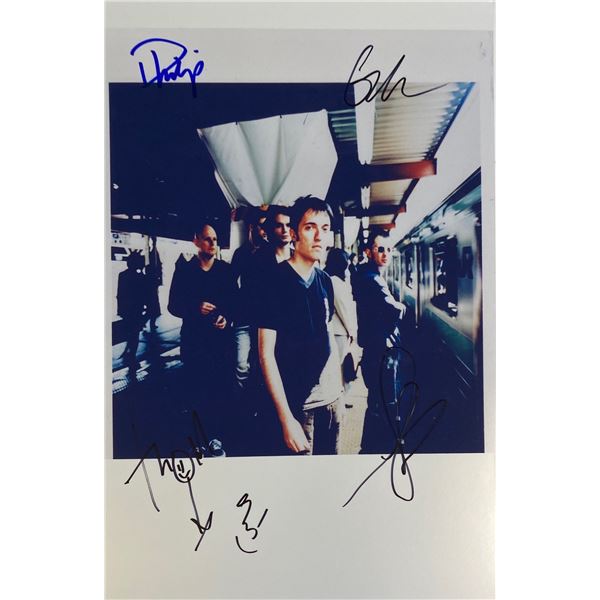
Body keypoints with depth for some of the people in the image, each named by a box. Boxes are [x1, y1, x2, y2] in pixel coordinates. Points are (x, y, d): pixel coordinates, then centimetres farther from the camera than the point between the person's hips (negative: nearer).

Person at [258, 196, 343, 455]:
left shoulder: (325, 280, 3)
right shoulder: (276, 281, -15)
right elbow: (266, 353, -16)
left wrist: (338, 383, 10)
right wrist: (286, 419, -18)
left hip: (331, 395, 6)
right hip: (297, 403, -6)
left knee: (329, 455, 19)